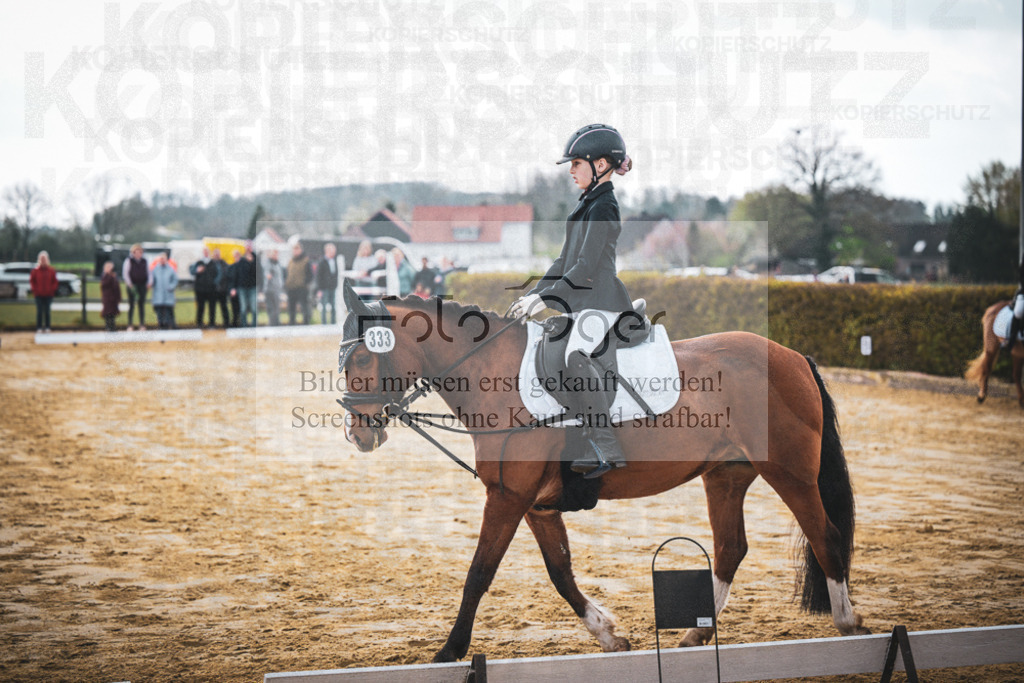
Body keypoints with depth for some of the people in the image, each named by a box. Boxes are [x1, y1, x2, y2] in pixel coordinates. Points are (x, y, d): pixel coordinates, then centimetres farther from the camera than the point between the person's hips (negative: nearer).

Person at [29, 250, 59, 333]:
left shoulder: (51, 270, 4)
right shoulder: (35, 270, 0)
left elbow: (54, 282, 8)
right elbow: (31, 281, 5)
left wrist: (52, 290, -3)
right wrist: (35, 290, -4)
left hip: (48, 295, 1)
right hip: (39, 295, -1)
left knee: (47, 311, 4)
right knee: (39, 311, -2)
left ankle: (47, 327, 9)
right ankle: (39, 327, 1)